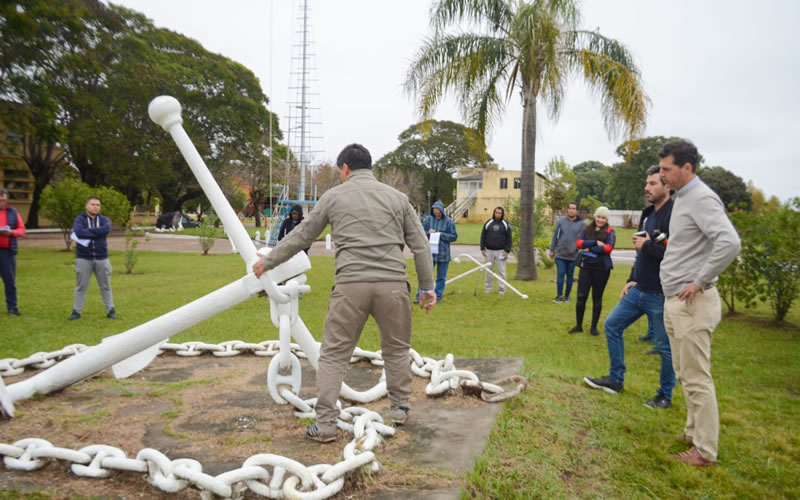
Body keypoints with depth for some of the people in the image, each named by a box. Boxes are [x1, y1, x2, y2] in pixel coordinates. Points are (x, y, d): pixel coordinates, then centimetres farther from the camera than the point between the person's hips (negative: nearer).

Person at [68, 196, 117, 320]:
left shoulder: (104, 219, 5)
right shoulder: (79, 219, -1)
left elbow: (107, 229, -19)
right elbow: (78, 232, -21)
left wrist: (88, 231, -17)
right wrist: (97, 233, -16)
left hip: (102, 258, 2)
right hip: (83, 258, -1)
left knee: (105, 286, 8)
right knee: (81, 286, 7)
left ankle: (110, 310, 16)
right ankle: (76, 311, 16)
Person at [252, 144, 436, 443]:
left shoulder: (334, 196, 9)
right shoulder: (396, 196, 11)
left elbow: (301, 236, 15)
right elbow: (420, 245, 10)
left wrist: (268, 262, 28)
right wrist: (428, 287, 18)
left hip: (351, 285, -1)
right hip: (393, 284, 2)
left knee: (333, 354, 8)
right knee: (397, 349, 20)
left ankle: (325, 424, 9)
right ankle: (399, 409, 28)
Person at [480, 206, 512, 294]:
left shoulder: (506, 224, 3)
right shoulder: (488, 223, 6)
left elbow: (509, 239, 2)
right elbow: (483, 236, 8)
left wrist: (507, 251, -6)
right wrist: (482, 248, 1)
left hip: (501, 251, -2)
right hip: (489, 250, 2)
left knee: (501, 271, 0)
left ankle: (501, 289, 6)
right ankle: (488, 288, 13)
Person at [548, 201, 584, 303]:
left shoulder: (581, 223, -3)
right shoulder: (561, 221, 0)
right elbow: (555, 236, 5)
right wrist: (552, 250, 6)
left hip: (573, 255, 0)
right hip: (560, 254, 0)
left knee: (570, 276, 9)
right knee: (561, 274, -1)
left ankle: (567, 296, 21)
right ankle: (559, 296, 6)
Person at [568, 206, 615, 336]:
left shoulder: (610, 232, 0)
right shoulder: (586, 228, 7)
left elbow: (608, 248, -15)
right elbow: (579, 243, -7)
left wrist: (589, 248, -13)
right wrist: (595, 242, -17)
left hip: (602, 268, -2)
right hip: (586, 266, 2)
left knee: (597, 298, 8)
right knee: (581, 297, 0)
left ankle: (594, 327, 19)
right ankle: (578, 325, 15)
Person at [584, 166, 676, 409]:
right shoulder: (648, 214, 12)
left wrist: (646, 245, -19)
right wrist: (632, 280, 15)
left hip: (660, 295, -9)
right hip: (639, 290, 9)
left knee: (665, 346, 5)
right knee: (612, 325, 13)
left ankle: (665, 396, 24)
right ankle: (615, 380, 26)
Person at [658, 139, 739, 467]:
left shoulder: (701, 199, -16)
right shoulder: (681, 198, 14)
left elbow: (730, 243, -29)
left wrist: (700, 282, -22)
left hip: (691, 303, -10)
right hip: (674, 301, 10)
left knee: (696, 378, -2)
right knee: (684, 374, 19)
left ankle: (705, 451, 9)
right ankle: (694, 432, 33)